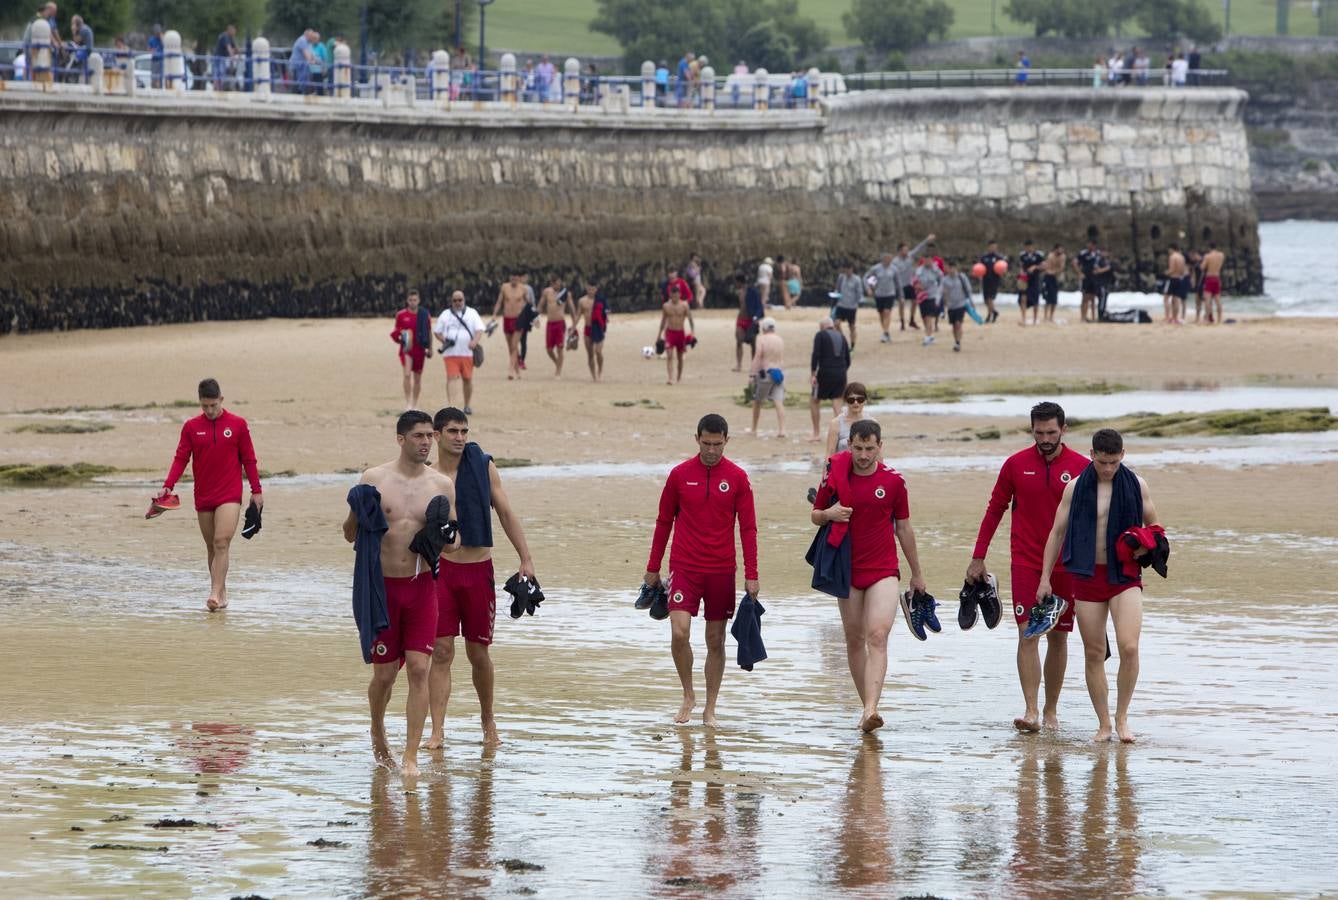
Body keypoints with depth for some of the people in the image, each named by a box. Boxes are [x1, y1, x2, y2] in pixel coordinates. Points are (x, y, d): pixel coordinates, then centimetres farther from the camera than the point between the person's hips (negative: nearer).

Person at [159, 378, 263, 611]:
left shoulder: (238, 425, 1)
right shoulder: (191, 427, 4)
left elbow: (249, 459, 5)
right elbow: (181, 458, 0)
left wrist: (256, 490, 3)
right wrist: (168, 486, -13)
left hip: (230, 495, -3)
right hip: (203, 496, 3)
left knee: (222, 543, -17)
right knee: (211, 547, 10)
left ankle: (215, 594, -23)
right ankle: (221, 592, 21)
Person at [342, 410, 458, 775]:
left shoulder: (442, 485, 2)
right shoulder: (374, 479, -2)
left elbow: (454, 542, 9)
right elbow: (350, 536, 4)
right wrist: (356, 512, -17)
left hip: (422, 585, 1)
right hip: (383, 585, -1)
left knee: (419, 669, -8)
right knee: (385, 673, 5)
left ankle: (411, 756, -5)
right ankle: (378, 733, 34)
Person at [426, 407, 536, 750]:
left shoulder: (483, 467, 3)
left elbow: (506, 514, 7)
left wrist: (526, 559, 2)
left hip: (479, 570, 1)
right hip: (441, 568, -1)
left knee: (479, 653, 8)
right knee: (441, 651, -7)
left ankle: (488, 720, 27)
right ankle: (437, 730, -6)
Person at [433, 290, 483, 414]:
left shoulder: (472, 313, 9)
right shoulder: (445, 314, 12)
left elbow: (479, 329, -1)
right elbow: (437, 331, 14)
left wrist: (475, 341, -21)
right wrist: (444, 340, -7)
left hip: (467, 352, 1)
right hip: (450, 353, 0)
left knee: (467, 379, 7)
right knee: (451, 378, -12)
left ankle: (467, 406, 21)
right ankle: (451, 406, -19)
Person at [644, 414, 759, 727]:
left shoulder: (737, 478, 1)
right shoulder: (679, 475, 1)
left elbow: (748, 528, 3)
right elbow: (664, 522, 9)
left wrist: (751, 575, -3)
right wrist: (653, 569, 10)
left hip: (721, 571, 0)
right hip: (684, 568, 0)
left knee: (715, 641, 5)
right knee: (679, 632, -15)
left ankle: (710, 709, 16)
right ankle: (688, 695, 7)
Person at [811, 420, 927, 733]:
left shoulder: (893, 480, -1)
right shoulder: (835, 475, 0)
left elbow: (904, 528, 9)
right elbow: (815, 515, 11)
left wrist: (916, 574, 15)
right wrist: (829, 513, -14)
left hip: (883, 570, -2)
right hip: (847, 570, 2)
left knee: (877, 636, -17)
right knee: (854, 639, 8)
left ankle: (871, 710, -28)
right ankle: (866, 706, 20)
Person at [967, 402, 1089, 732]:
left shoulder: (1082, 467, -1)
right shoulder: (1016, 464, 1)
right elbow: (995, 510, 8)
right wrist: (978, 558, 5)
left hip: (1066, 565, 1)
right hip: (1025, 562, -1)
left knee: (1058, 637, 8)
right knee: (1028, 634, -11)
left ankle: (1051, 710, 18)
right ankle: (1031, 711, -16)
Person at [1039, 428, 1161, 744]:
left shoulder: (1136, 485, 2)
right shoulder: (1076, 487, 1)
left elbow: (1153, 526, 14)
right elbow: (1057, 532, 7)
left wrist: (1145, 547, -8)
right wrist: (1045, 578, 3)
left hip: (1125, 575, -1)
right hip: (1088, 575, 1)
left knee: (1129, 647, -17)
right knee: (1093, 653, 2)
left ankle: (1122, 717, -1)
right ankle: (1104, 724, 11)